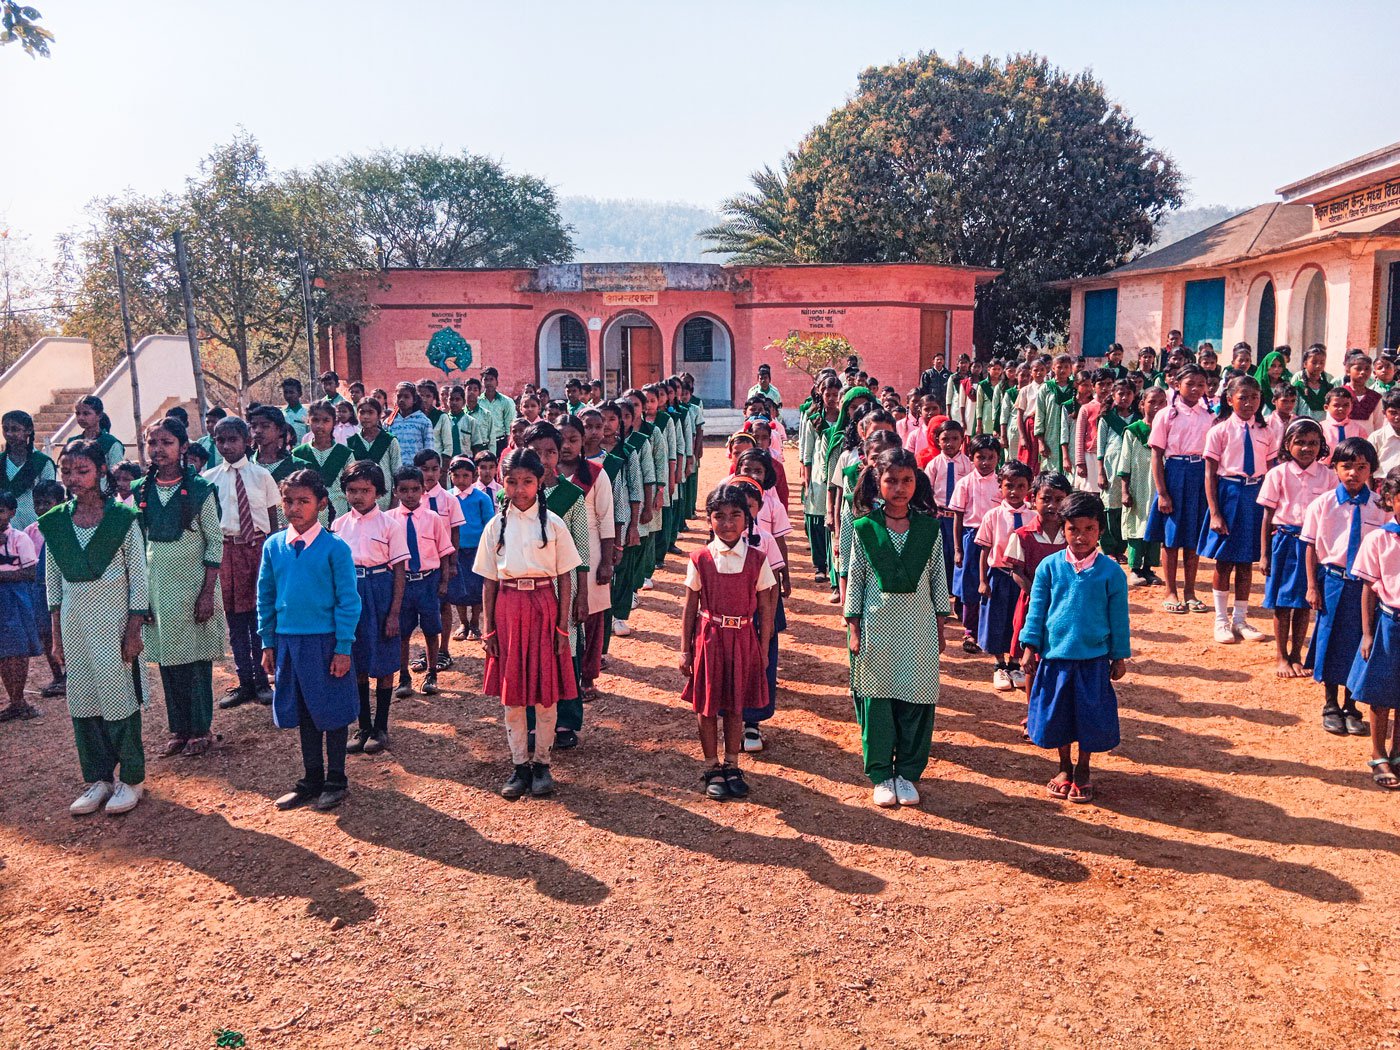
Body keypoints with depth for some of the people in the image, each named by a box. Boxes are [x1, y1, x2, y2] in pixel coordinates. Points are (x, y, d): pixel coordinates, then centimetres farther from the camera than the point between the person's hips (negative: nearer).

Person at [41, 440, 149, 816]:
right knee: (82, 701, 8)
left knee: (119, 697, 0)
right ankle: (98, 780, 21)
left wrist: (133, 632, -9)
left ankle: (131, 779, 14)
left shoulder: (122, 519, -6)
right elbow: (53, 583, 10)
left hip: (114, 621, -4)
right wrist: (57, 636, 8)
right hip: (74, 624, 4)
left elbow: (138, 578, -5)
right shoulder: (54, 523, 5)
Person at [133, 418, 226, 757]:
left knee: (196, 658, 2)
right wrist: (140, 594, 4)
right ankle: (179, 729, 22)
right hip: (157, 586, 4)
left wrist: (208, 593, -12)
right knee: (166, 659, 10)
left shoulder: (199, 489, -6)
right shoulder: (140, 492, 4)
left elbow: (215, 543, -7)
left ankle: (201, 730, 15)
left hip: (193, 583, -4)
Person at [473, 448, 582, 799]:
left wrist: (562, 625, -4)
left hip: (544, 606, -1)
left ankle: (541, 763, 19)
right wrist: (487, 626, 1)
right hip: (507, 608, 2)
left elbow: (565, 578, 0)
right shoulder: (496, 526, 4)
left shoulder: (552, 523, -1)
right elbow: (489, 581, 6)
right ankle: (519, 765, 20)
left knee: (546, 690, 4)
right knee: (511, 691, 7)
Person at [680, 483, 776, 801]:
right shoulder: (700, 559, -5)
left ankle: (732, 766, 28)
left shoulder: (756, 559, -4)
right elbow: (690, 608, 0)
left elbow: (765, 608, 1)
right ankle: (712, 768, 23)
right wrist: (685, 649, 0)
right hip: (708, 637, 0)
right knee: (706, 705, 8)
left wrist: (763, 650, 0)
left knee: (735, 705, 12)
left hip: (743, 639, 0)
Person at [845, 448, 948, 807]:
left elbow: (939, 580, 8)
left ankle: (907, 772, 20)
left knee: (917, 700, 4)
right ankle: (880, 775, 18)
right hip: (877, 626, -1)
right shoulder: (864, 528, -1)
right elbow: (855, 579, 3)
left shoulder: (930, 528, 2)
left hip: (918, 628, 1)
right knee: (876, 699, 4)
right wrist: (853, 628, 0)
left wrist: (939, 628, 7)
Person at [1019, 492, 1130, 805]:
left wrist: (1119, 656, 6)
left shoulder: (1110, 571, -4)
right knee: (1057, 714, 11)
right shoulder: (1049, 566, -3)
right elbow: (1036, 609, 2)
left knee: (1090, 716, 8)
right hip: (1055, 655, 1)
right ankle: (1065, 767, 32)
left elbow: (1118, 617, 3)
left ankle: (1083, 770, 28)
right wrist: (1030, 646, -1)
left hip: (1094, 658, -1)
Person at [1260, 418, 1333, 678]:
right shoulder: (1278, 474, -3)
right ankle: (1282, 658, 15)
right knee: (1282, 603, 4)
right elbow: (1268, 515, -1)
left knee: (1305, 603, 8)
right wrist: (1264, 554, -2)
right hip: (1285, 540, -1)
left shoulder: (1327, 475, 1)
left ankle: (1296, 656, 21)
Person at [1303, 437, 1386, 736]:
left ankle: (1351, 707, 24)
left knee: (1358, 643, 8)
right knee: (1330, 640, 8)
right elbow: (1311, 546, -1)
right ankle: (1330, 706, 24)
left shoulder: (1379, 506, -4)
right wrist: (1312, 587, -3)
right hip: (1332, 581, -1)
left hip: (1365, 584, 1)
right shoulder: (1322, 504, -5)